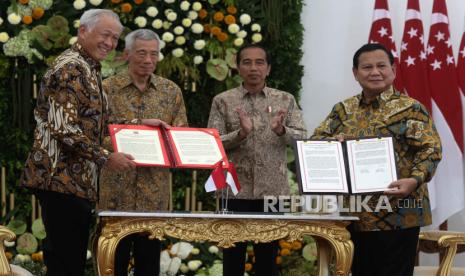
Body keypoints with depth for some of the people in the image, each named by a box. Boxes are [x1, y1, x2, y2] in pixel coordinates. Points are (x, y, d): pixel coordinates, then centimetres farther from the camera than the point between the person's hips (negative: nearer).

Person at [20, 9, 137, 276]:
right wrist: (106, 157, -19)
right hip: (62, 177, -10)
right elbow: (63, 128, -21)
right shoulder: (70, 68, -14)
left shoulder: (90, 68, 18)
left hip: (78, 179, 10)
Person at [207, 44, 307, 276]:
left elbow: (302, 136, 0)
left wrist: (281, 130, -20)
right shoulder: (223, 101, 3)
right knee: (234, 253, 5)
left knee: (268, 255, 8)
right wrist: (240, 133, -21)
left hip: (273, 190, 1)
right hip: (235, 189, -1)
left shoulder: (285, 100, 7)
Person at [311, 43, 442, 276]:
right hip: (354, 214, 5)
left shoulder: (410, 108, -2)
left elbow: (430, 149, -10)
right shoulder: (344, 109, 13)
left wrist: (414, 180, -27)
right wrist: (333, 141, -10)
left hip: (397, 215, -5)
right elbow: (316, 140, 13)